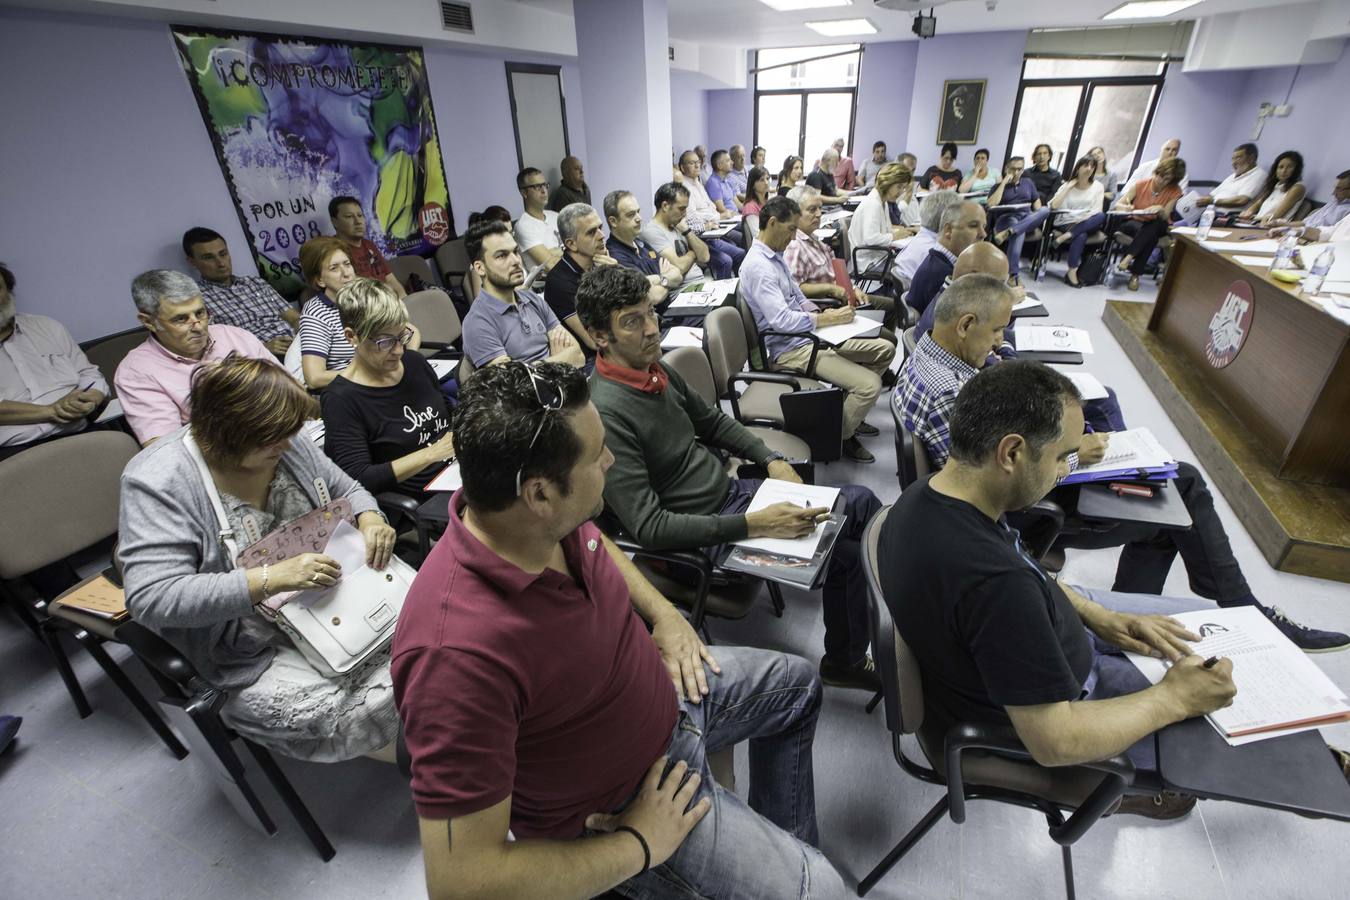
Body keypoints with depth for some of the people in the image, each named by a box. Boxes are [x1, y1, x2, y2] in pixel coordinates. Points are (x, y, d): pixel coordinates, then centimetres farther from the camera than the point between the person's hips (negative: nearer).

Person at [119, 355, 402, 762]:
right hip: (252, 652, -4)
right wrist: (271, 578, -33)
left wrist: (370, 519, -13)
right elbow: (152, 599, -23)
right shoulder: (159, 481, -17)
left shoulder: (285, 444, -3)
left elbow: (346, 490, 11)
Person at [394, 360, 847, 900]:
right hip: (615, 812, -6)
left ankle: (789, 841, 42)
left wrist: (663, 612, -4)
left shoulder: (547, 520, -18)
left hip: (665, 689, 7)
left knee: (798, 683, 22)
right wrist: (639, 847, -22)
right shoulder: (459, 655, -40)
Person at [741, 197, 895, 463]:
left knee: (885, 349, 10)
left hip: (809, 335, 10)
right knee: (870, 384, -21)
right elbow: (781, 320, -29)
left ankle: (847, 410, 21)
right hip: (789, 349, -10)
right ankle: (840, 437, 5)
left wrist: (819, 314, 0)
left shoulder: (775, 256, 12)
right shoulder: (758, 266, -20)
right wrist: (828, 319, -19)